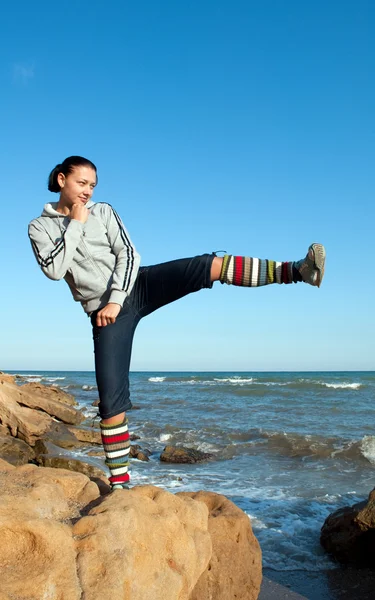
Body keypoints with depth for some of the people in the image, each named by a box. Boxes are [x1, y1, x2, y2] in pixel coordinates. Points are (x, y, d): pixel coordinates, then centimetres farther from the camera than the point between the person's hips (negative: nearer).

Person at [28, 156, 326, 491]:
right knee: (111, 399, -5)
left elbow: (128, 255, -2)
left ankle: (296, 270, -25)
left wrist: (117, 300, -14)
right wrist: (75, 223, -9)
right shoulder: (40, 227, 5)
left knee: (210, 265, -21)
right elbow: (54, 271, -12)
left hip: (137, 286, 1)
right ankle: (120, 482, 9)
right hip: (103, 313, -1)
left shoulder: (103, 212, 7)